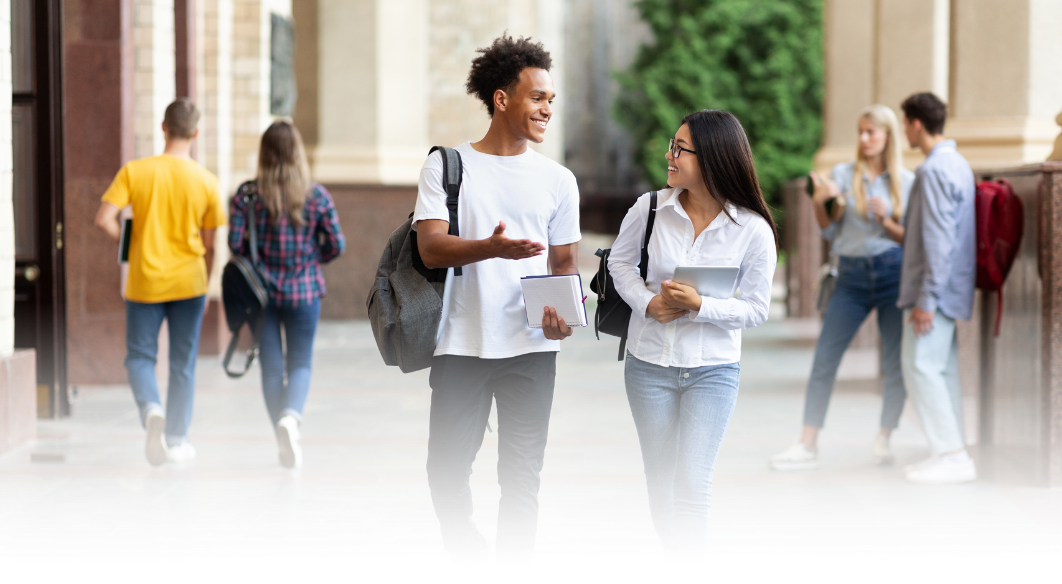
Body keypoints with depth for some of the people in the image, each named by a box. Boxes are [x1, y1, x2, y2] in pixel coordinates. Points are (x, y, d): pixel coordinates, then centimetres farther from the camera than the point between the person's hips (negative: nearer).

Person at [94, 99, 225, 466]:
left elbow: (104, 220, -13)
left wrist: (128, 242, 6)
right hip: (188, 282, 1)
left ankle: (151, 409, -17)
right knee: (182, 363, 11)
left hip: (145, 281, 0)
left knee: (140, 356, 12)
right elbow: (208, 245, 1)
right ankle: (176, 440, 16)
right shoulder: (206, 181, -4)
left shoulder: (134, 171, -6)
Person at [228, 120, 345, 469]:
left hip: (261, 292, 0)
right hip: (304, 291, 0)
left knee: (272, 368, 11)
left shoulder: (247, 195, -6)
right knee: (300, 364, 10)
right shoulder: (317, 196, -5)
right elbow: (336, 244, -2)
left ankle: (286, 442, 17)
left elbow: (235, 244, -8)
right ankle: (291, 416, -19)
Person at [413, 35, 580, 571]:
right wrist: (493, 248, -28)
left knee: (522, 476, 0)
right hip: (461, 345, -2)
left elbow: (565, 263, 15)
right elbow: (431, 248, -9)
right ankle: (467, 556, 27)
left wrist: (563, 310, -8)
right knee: (447, 471, 2)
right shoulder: (446, 165, 2)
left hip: (531, 347, 2)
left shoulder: (557, 180, 10)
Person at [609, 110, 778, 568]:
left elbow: (756, 308, -7)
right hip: (649, 365, 2)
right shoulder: (650, 209, -8)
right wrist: (648, 303, -9)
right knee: (660, 486, 10)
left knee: (693, 484, -13)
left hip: (714, 370, -2)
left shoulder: (753, 230, -12)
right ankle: (678, 557, 31)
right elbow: (620, 261, 9)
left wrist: (699, 306, -22)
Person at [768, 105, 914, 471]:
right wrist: (819, 203, -11)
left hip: (893, 273, -1)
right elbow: (830, 232, 6)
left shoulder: (907, 182, 5)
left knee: (896, 364, 1)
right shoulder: (843, 175, 7)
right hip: (852, 276, 1)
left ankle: (883, 441, 15)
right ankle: (807, 445, -1)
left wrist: (887, 221, -13)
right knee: (824, 359, -4)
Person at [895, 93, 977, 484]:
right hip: (952, 289, 10)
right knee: (943, 368, 11)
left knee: (921, 365, -9)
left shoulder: (935, 170, -17)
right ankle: (952, 452, 14)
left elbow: (938, 240, -22)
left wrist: (926, 299, -21)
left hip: (935, 288, -10)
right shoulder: (958, 164, 15)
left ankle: (953, 455, -10)